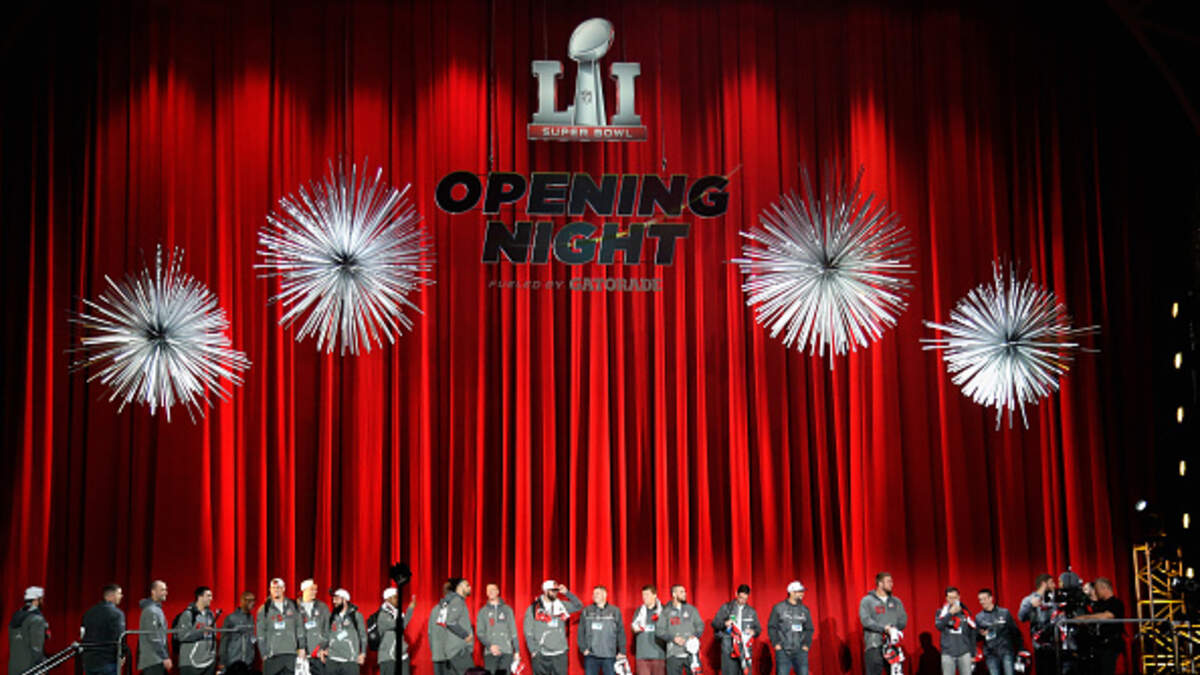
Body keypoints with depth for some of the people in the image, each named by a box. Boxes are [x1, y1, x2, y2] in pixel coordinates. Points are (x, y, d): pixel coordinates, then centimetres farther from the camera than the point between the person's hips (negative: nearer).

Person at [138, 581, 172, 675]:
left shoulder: (157, 609, 18)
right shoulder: (151, 611, -13)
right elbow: (153, 638, -18)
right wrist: (165, 657, -17)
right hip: (153, 660, -10)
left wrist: (166, 656, 17)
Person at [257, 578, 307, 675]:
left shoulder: (294, 606, 10)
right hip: (272, 655, -1)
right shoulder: (264, 609, 6)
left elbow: (300, 627, 10)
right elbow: (260, 633, 3)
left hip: (291, 653, 1)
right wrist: (264, 653, -4)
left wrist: (302, 647, 2)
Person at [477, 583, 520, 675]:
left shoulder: (507, 609, 12)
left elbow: (513, 631, 11)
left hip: (507, 651, 1)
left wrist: (517, 650, 5)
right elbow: (479, 632, 4)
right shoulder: (483, 611, 10)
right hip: (490, 653, 0)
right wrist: (489, 645, -12)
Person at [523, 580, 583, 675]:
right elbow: (528, 632, 0)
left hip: (560, 654, 2)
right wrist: (533, 650, -6)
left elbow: (578, 606, 7)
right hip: (541, 655, -2)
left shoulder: (561, 606, 9)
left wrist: (567, 593, -3)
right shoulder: (533, 609, 0)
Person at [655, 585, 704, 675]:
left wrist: (695, 635, -11)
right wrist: (673, 638, -13)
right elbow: (660, 630, 1)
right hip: (674, 654, -1)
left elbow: (700, 625, 9)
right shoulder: (666, 612, 7)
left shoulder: (692, 609, 12)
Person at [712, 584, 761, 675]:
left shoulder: (751, 611, 16)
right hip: (729, 649, -2)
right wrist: (724, 623, -16)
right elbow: (715, 623, 5)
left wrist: (754, 632, -5)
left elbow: (758, 628, 18)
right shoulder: (726, 608, 8)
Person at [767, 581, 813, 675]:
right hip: (783, 651, -2)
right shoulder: (778, 608, 2)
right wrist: (776, 644, -5)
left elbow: (809, 629, 14)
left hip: (800, 651, 2)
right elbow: (771, 627, 3)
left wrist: (806, 645, 2)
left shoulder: (804, 609, 10)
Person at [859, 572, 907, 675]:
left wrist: (894, 628, -10)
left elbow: (903, 619, 10)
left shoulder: (896, 602, 17)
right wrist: (883, 628, -18)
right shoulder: (867, 600, 2)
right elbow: (865, 620, -10)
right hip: (874, 646, -4)